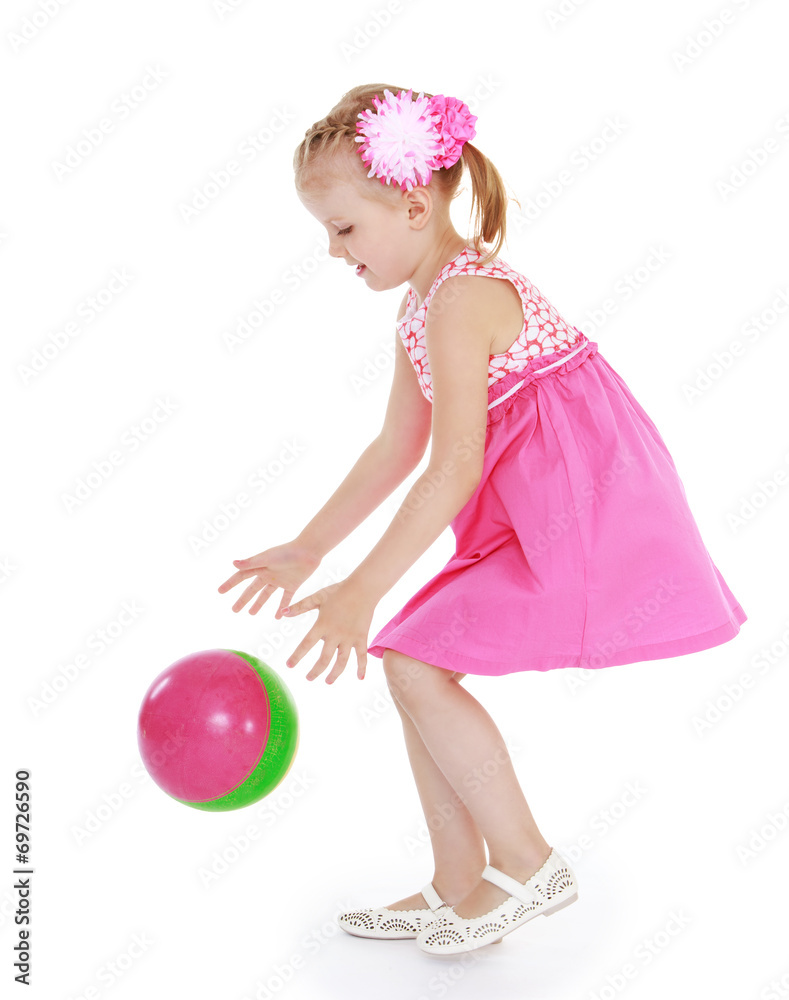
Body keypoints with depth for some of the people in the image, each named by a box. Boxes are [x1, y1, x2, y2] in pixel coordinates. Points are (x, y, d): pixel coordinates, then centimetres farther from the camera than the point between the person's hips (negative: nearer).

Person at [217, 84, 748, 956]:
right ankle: (459, 887, 18)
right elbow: (396, 451, 17)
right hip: (530, 520, 10)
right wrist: (306, 550, 17)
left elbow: (454, 471, -23)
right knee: (415, 663, 7)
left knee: (413, 663, -14)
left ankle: (527, 865, 3)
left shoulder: (463, 298, -18)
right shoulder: (423, 305, 14)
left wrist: (363, 590, -21)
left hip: (584, 515, -10)